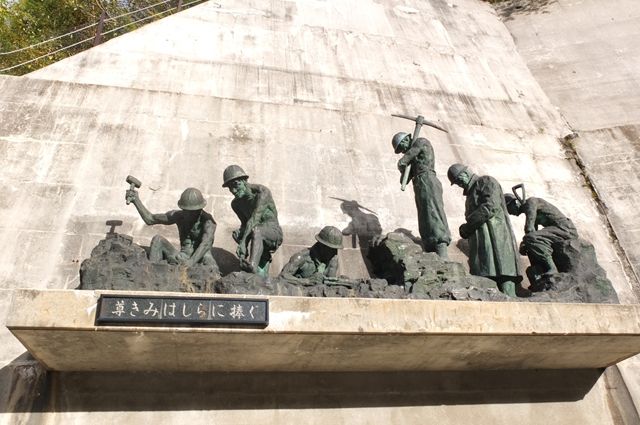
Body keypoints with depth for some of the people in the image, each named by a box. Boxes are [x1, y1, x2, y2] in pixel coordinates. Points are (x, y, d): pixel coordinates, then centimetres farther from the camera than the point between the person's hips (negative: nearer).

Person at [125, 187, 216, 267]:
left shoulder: (208, 221, -16)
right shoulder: (178, 215, 2)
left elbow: (206, 244, -33)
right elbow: (150, 219, 11)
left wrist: (191, 262, -49)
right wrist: (136, 200, 3)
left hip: (200, 261, -5)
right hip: (181, 260, 6)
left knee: (206, 257, -40)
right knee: (157, 239, -12)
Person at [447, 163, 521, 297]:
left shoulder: (487, 182, 7)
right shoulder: (471, 193, 31)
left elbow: (490, 207, -10)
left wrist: (465, 228, -6)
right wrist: (465, 230, 4)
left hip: (494, 237, -8)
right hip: (480, 242, 8)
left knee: (503, 278, -16)